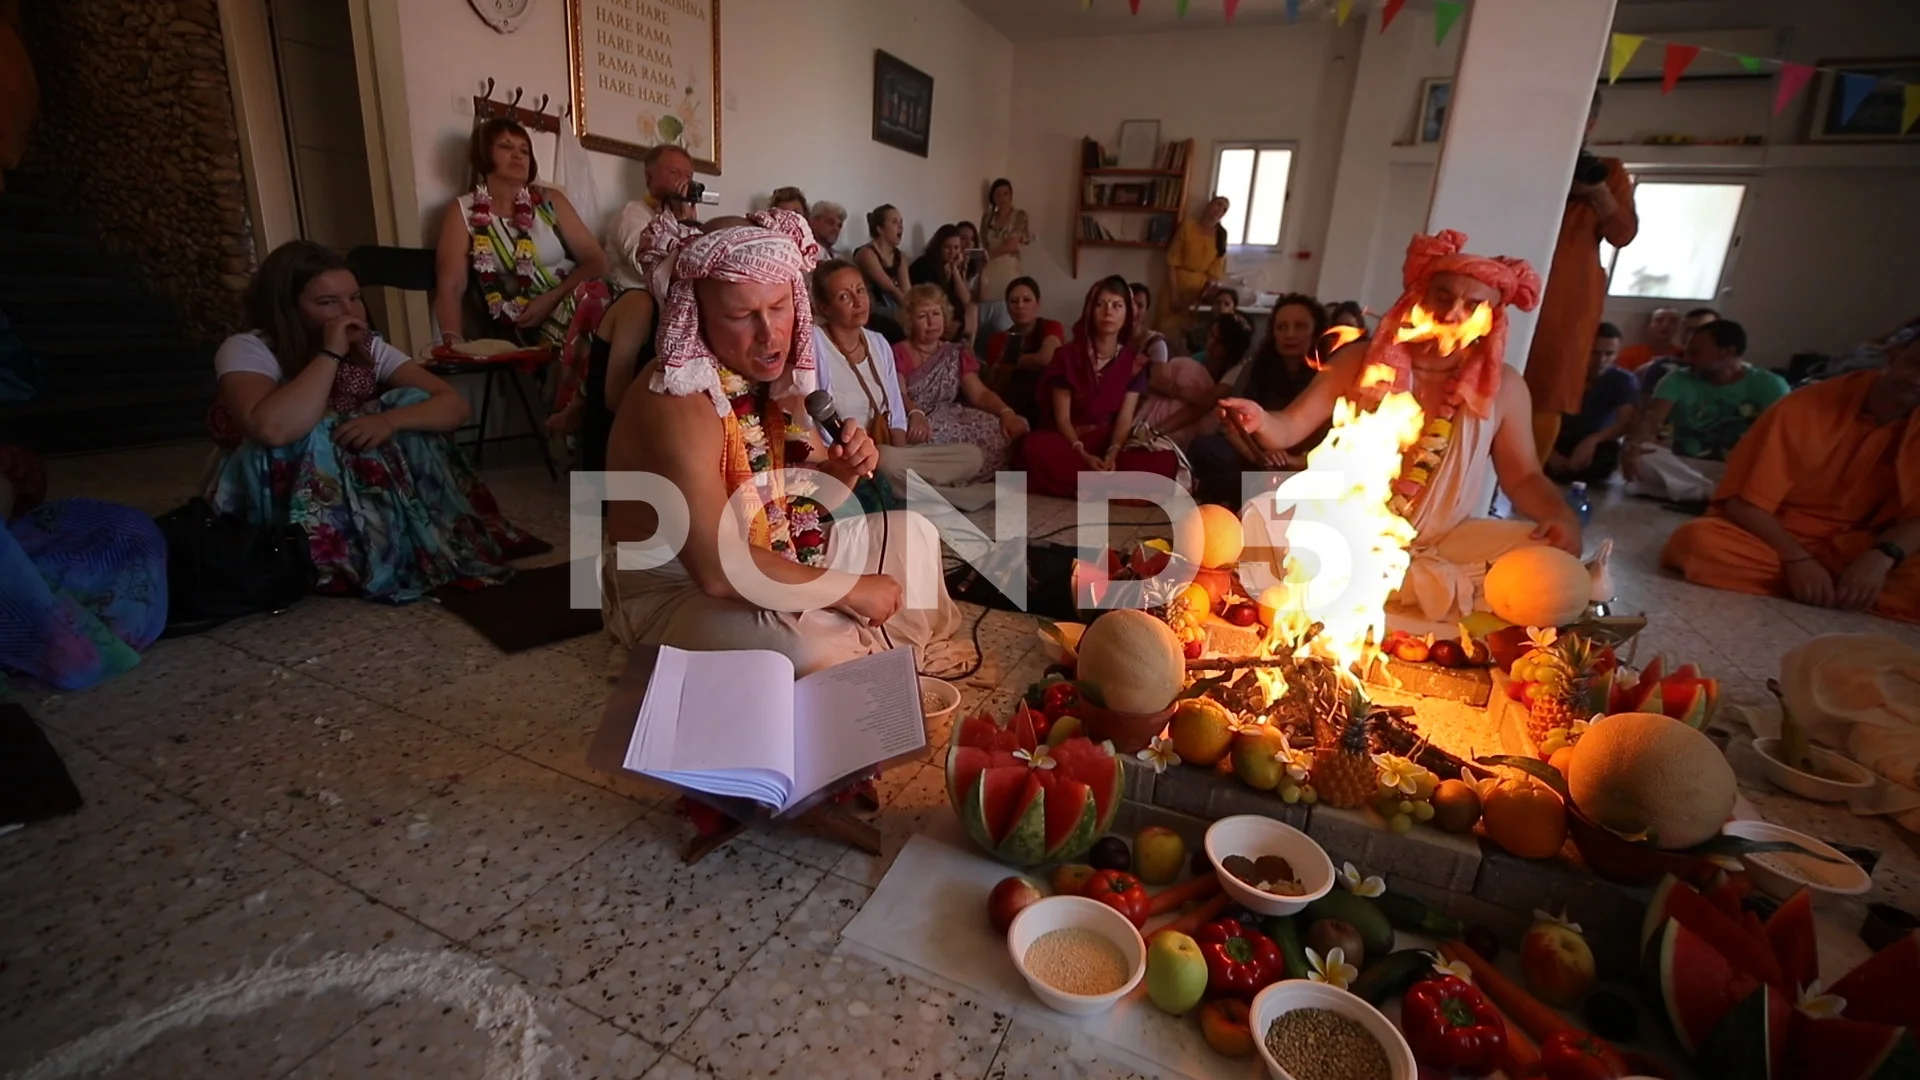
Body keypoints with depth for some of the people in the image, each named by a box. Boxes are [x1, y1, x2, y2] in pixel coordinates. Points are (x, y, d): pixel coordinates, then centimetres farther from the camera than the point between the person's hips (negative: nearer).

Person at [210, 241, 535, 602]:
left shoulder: (368, 348, -3)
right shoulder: (246, 350, -16)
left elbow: (455, 405, -14)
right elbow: (272, 429, -39)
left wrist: (389, 421, -32)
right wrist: (330, 353, -30)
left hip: (355, 498, 4)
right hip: (274, 510, -4)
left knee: (410, 405, -14)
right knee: (311, 438, -32)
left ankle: (437, 542, -14)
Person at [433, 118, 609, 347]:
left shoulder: (549, 200, 12)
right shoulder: (462, 212, 7)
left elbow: (596, 261, 5)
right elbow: (449, 287, -4)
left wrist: (552, 298, -11)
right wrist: (453, 342, -23)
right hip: (523, 332, -3)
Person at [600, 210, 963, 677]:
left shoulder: (777, 377, -3)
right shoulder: (677, 403, -28)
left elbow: (804, 501, 9)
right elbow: (718, 567, -35)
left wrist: (843, 469, -15)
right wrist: (852, 590, -26)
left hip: (778, 557, 9)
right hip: (679, 593, -8)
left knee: (912, 533, 10)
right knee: (819, 653, -35)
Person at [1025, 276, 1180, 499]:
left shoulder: (1133, 361, 4)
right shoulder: (1067, 355, -2)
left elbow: (1125, 418, -6)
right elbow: (1062, 417, -8)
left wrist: (1112, 454, -27)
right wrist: (1083, 454, -27)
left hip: (1110, 443, 2)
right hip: (1070, 441, -2)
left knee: (1165, 460, -26)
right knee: (1037, 446, -37)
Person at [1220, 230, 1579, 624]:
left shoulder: (1503, 386, -1)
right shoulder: (1360, 361, -4)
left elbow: (1523, 477, 6)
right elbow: (1290, 427, -7)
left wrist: (1563, 516, -15)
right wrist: (1260, 421, -31)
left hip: (1443, 543, 2)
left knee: (1551, 554, -21)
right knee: (1262, 517, -29)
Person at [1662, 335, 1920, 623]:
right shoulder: (1805, 407, -12)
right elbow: (1743, 503, -13)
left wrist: (1881, 556, -23)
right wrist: (1796, 559, -24)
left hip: (1849, 550, 2)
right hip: (1770, 538, -1)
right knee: (1698, 541, -36)